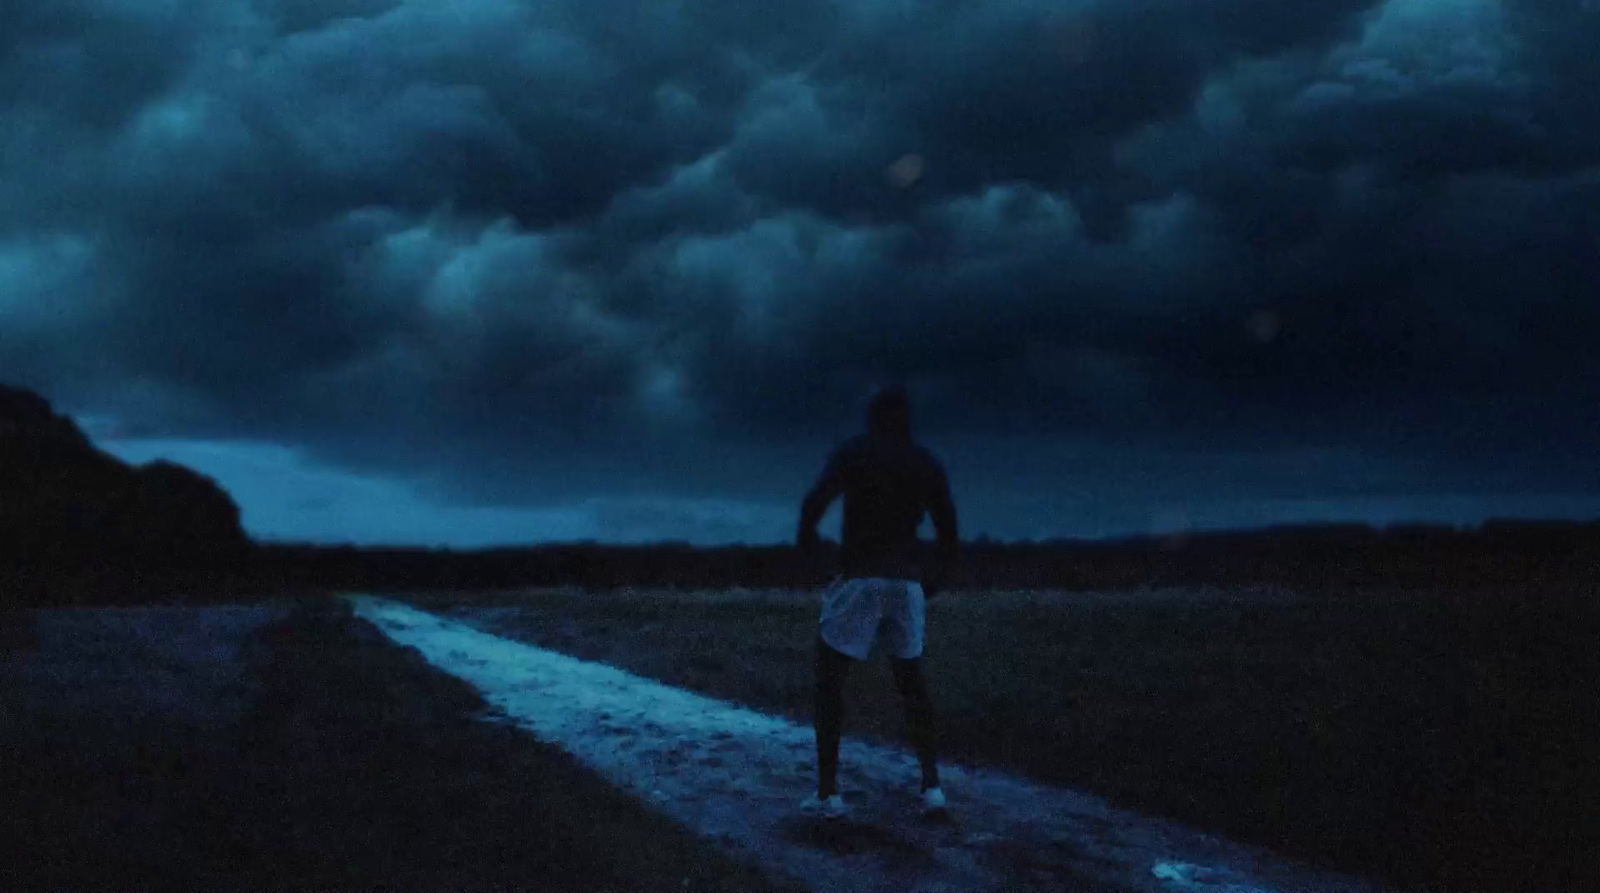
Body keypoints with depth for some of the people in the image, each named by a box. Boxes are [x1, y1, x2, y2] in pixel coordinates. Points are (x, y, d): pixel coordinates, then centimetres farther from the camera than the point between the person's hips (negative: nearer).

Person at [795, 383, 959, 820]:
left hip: (859, 579, -4)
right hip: (907, 582, 4)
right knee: (911, 682, 18)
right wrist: (930, 583, 25)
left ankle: (828, 792, 0)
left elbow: (816, 500, -16)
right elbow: (950, 538, 11)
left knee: (829, 680, 6)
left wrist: (806, 537, 2)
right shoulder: (929, 465, 11)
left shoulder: (854, 452, 0)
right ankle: (932, 785, 11)